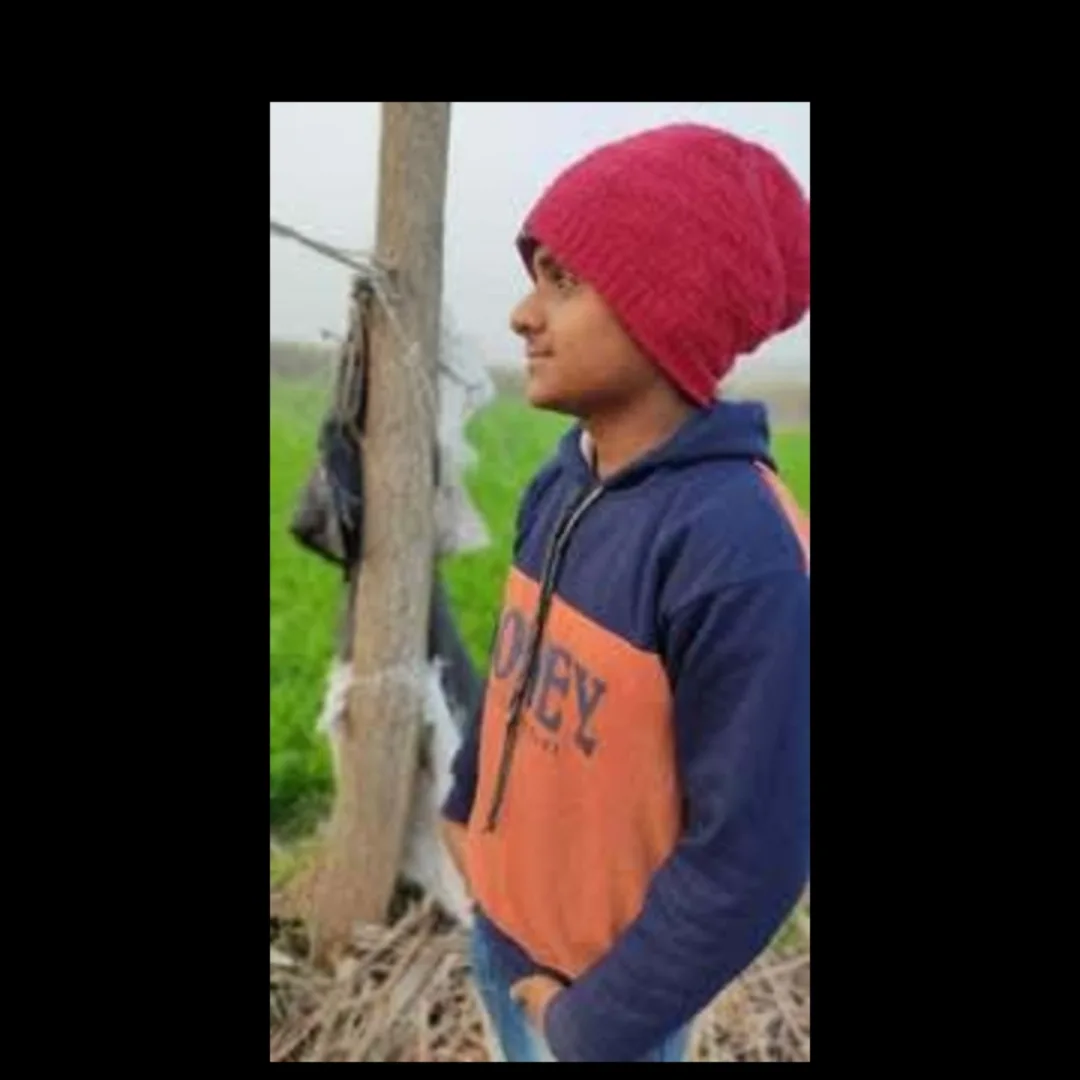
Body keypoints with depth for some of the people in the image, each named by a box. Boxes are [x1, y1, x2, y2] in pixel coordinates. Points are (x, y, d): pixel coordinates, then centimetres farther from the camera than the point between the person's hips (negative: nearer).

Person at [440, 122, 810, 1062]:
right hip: (501, 917, 6)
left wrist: (596, 1022, -15)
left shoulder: (745, 555, -30)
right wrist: (467, 805, 13)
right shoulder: (564, 482, -8)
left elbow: (749, 853, -24)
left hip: (605, 973, -6)